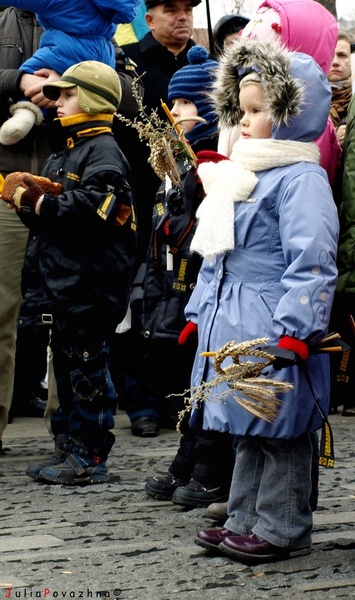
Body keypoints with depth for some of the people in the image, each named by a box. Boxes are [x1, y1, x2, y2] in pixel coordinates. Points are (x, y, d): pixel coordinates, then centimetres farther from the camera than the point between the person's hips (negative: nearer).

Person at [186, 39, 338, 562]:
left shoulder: (302, 179, -12)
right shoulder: (240, 175, 16)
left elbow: (311, 261, -19)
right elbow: (216, 254, 22)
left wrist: (293, 331, -24)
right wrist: (199, 312, 20)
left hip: (274, 329, -9)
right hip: (232, 326, 9)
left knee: (279, 430, 0)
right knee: (249, 429, 16)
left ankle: (283, 529, 11)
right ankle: (244, 521, 25)